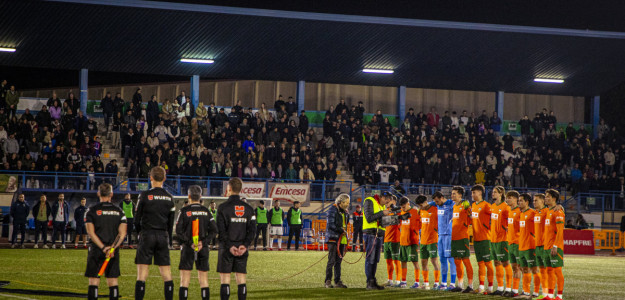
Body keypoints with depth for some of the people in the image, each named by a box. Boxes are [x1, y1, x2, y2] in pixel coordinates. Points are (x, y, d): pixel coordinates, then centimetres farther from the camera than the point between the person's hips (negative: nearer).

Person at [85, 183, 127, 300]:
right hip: (114, 251, 2)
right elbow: (122, 233, -3)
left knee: (93, 282, -1)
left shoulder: (92, 210, -1)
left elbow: (91, 232, -9)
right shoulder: (119, 211, 6)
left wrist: (103, 248, -13)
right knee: (113, 283, 5)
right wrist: (112, 248, -10)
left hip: (96, 250, -2)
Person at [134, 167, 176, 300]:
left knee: (142, 275, -2)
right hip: (163, 237, 3)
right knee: (167, 275, 5)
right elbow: (171, 222, 9)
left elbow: (137, 219, -2)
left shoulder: (145, 195, -7)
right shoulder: (169, 197, 5)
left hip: (147, 235, -3)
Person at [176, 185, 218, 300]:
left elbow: (178, 231, -11)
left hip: (188, 248, -3)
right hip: (203, 248, 3)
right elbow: (214, 230, 0)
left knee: (185, 280, -1)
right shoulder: (206, 211, 5)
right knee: (204, 279, 7)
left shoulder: (184, 211, -4)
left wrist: (189, 243, -10)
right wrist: (203, 242, -6)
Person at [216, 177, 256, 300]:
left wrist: (229, 246, -12)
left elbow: (221, 230, -13)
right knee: (241, 279, 6)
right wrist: (245, 245, -6)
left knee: (225, 279, -1)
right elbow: (252, 229, 0)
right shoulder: (248, 208, 7)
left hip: (226, 249, -4)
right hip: (242, 249, 4)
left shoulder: (223, 207, -6)